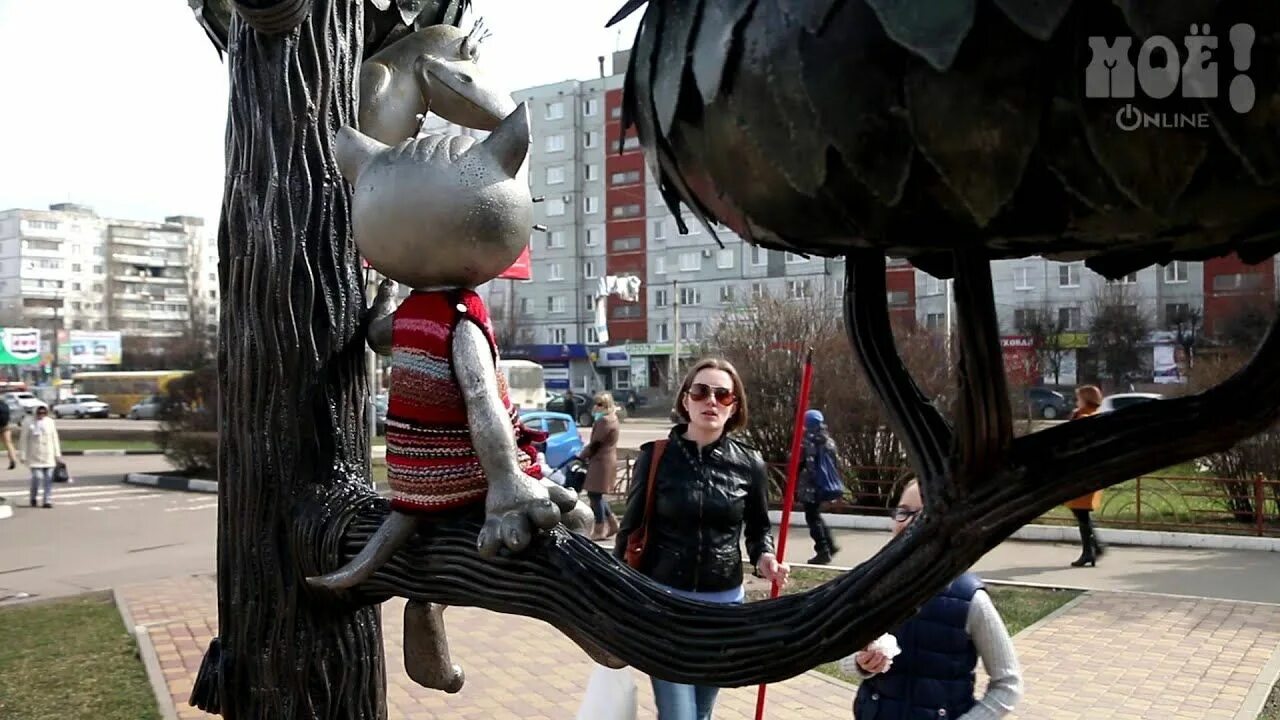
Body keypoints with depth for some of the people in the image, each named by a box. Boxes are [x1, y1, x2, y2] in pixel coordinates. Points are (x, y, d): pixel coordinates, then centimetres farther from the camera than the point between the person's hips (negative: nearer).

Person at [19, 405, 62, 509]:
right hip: (35, 456, -3)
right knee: (38, 477, -11)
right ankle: (33, 498, 13)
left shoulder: (50, 422, 8)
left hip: (49, 456, 3)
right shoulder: (29, 424, -3)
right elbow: (23, 441, -2)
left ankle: (47, 500, 4)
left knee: (49, 478, -1)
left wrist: (57, 454, 9)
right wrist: (23, 456, -6)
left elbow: (55, 438, 11)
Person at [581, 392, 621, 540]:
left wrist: (582, 455, -5)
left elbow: (595, 443, -18)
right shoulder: (611, 418, 15)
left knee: (595, 495, -2)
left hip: (601, 462, -10)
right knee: (596, 495, 17)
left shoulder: (605, 420, -19)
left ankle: (599, 530, 5)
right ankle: (612, 523, 20)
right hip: (605, 460, 10)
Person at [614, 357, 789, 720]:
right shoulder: (656, 455, -8)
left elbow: (759, 528, 12)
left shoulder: (749, 463, -3)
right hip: (664, 598, -2)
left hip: (723, 602, 3)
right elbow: (630, 528, 0)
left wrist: (764, 558, -10)